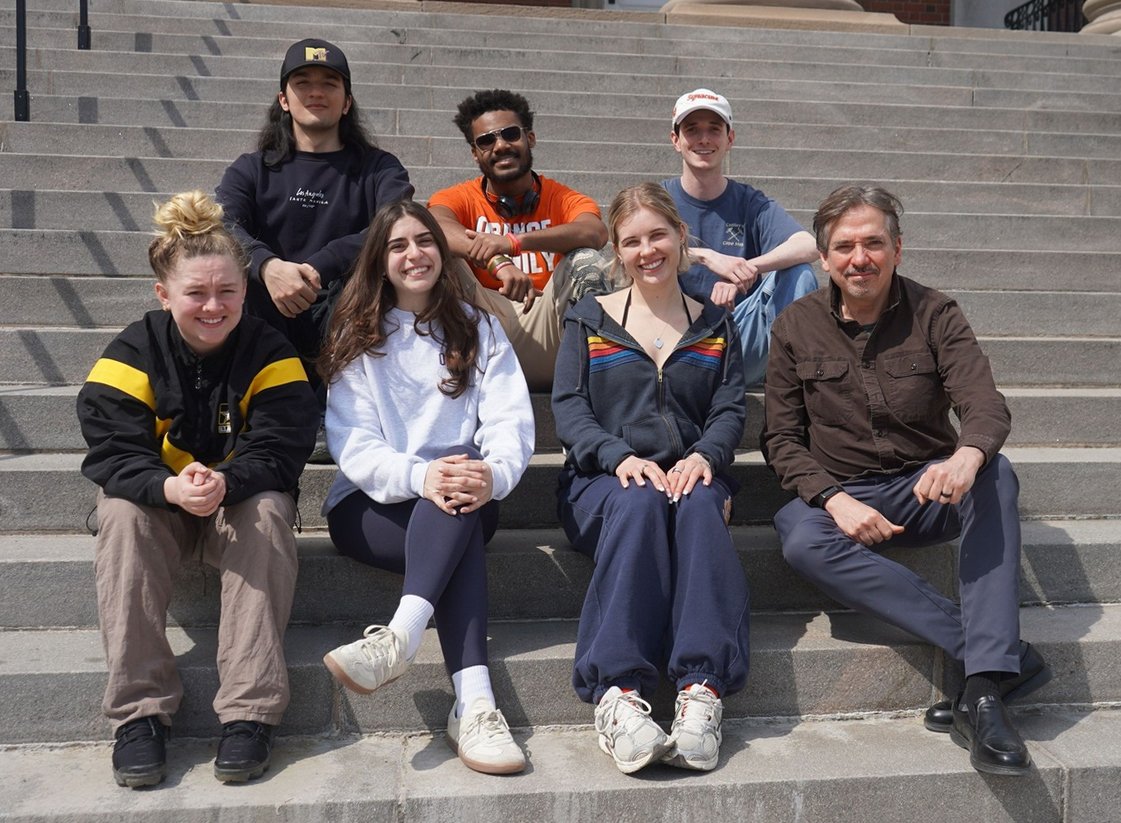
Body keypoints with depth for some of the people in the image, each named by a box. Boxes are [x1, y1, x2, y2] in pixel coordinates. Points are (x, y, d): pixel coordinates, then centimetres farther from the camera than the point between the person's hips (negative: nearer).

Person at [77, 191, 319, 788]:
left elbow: (278, 452, -19)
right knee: (121, 514, -31)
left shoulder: (269, 354, -11)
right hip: (156, 500, 1)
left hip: (243, 503, -1)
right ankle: (138, 710, -28)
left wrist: (224, 483, -41)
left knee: (269, 509, -33)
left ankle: (249, 711, -33)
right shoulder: (132, 354, -9)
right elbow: (111, 451, -18)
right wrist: (170, 487, -39)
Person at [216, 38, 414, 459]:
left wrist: (319, 266, -25)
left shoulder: (377, 168, 11)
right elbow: (221, 226, -8)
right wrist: (268, 266, -32)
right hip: (270, 324, 1)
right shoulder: (252, 169, 14)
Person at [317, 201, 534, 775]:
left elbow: (510, 422, -3)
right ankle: (473, 702, -46)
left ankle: (399, 639, -49)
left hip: (463, 498, 2)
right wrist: (420, 475, -28)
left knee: (462, 497, -35)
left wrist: (493, 474, -27)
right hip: (373, 502, -1)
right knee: (459, 534, -34)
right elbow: (352, 446, -6)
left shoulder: (476, 327, 13)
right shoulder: (357, 337, 8)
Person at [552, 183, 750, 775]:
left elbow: (730, 410, 8)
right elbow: (568, 409, 2)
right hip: (603, 482, -1)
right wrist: (621, 456, -17)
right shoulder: (589, 321, 14)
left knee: (699, 504, -35)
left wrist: (705, 455, -15)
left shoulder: (715, 326, 19)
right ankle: (616, 692, -42)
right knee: (640, 503, -36)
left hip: (690, 476, 1)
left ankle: (702, 689, -42)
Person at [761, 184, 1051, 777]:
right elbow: (782, 438, 0)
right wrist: (836, 500, -19)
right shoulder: (795, 328, 2)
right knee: (802, 541, -34)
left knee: (996, 475, -31)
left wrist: (967, 455, -38)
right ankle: (1007, 654, -31)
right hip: (838, 495, 0)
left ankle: (984, 692, -35)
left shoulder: (934, 315, 1)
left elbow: (986, 404, -13)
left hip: (927, 490, 1)